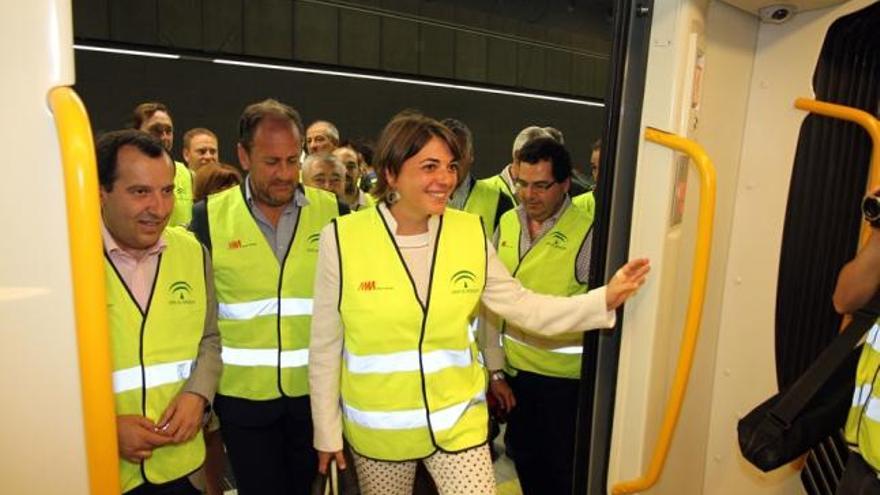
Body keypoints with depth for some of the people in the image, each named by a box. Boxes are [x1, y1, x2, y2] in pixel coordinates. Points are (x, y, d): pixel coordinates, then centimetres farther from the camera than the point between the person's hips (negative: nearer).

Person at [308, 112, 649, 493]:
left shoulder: (471, 233, -8)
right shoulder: (342, 238, -14)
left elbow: (522, 307, -2)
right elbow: (325, 347, -6)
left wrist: (605, 299, -13)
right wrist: (327, 431, 0)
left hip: (457, 422, 1)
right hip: (377, 428, 0)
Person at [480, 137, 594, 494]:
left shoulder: (587, 233, -16)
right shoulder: (507, 223, 0)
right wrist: (495, 369, 3)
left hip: (562, 374, -5)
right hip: (513, 368, 5)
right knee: (523, 455, 22)